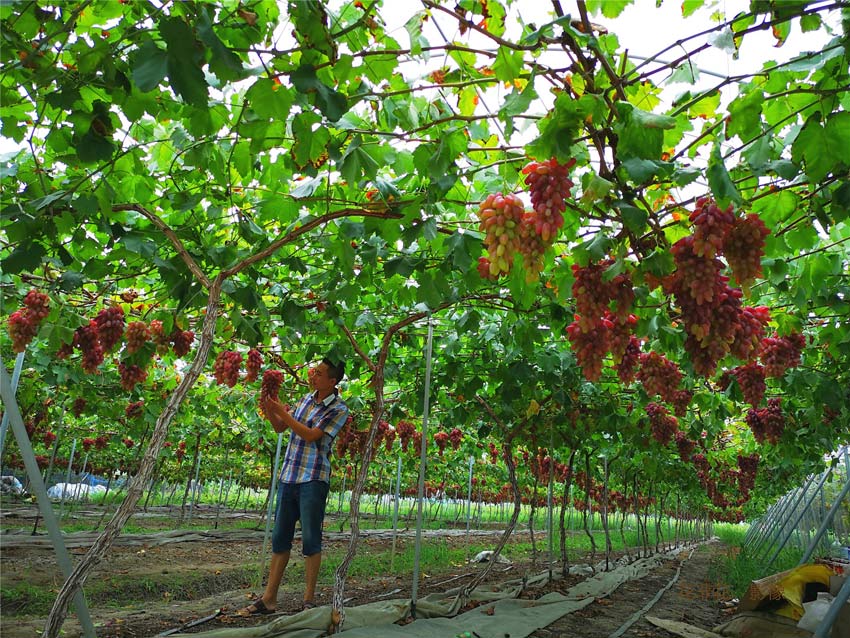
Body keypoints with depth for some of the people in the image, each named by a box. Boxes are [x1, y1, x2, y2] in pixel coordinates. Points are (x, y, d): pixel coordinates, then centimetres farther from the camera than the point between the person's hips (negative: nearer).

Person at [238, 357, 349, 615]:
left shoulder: (339, 409, -8)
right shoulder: (307, 398, 11)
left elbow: (311, 435, -17)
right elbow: (280, 427, 16)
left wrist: (283, 413, -15)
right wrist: (269, 411, -3)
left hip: (314, 479, -6)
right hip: (288, 476, 6)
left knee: (311, 540, 0)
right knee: (280, 538, 9)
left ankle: (309, 600, 11)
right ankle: (268, 598, 17)